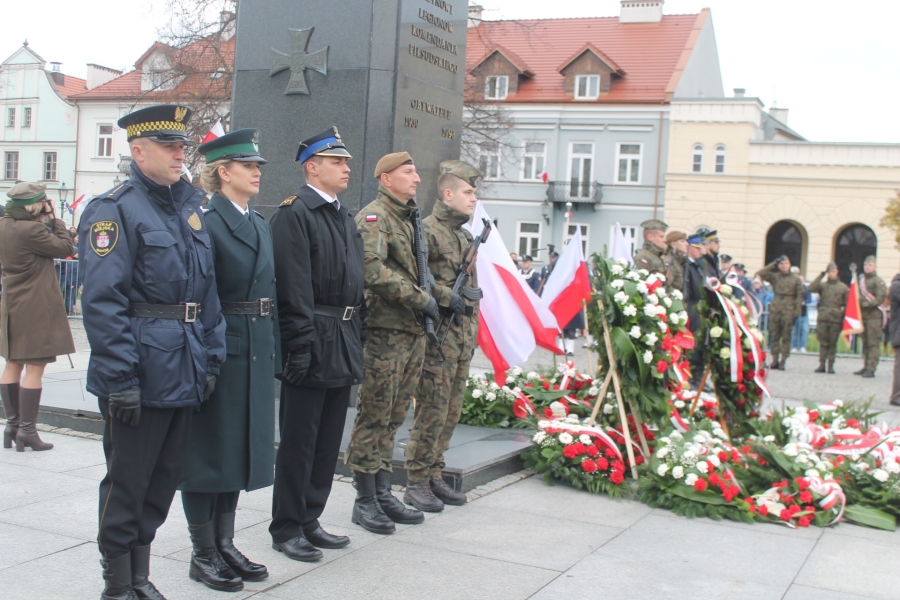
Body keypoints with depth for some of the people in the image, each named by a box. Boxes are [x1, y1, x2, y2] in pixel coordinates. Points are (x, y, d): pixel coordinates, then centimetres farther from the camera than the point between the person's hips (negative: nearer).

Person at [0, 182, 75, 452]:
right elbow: (65, 247, -12)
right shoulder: (31, 229, -20)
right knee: (35, 367, -4)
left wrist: (45, 222, 4)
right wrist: (53, 219, -4)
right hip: (36, 306, -9)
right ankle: (27, 429, -3)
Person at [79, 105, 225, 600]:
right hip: (141, 374, -7)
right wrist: (120, 381, -19)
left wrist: (209, 361, 10)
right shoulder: (114, 209, -10)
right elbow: (102, 302, -16)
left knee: (164, 477, 15)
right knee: (127, 480, 4)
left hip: (184, 372, 7)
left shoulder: (190, 206, 13)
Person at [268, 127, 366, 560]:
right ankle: (286, 528, 13)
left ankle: (310, 520, 25)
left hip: (343, 344, 8)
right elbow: (293, 288, -16)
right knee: (298, 441, 2)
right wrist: (300, 346, -20)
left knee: (328, 442, 14)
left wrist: (356, 341, 15)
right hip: (314, 342, -8)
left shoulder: (345, 217, 17)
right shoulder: (294, 213, -10)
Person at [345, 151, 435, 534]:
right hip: (385, 332, -9)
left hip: (412, 331, 9)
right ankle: (365, 501, 6)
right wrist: (422, 300, -18)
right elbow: (374, 271, -21)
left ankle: (383, 494, 21)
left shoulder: (407, 219, 19)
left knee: (392, 419, 13)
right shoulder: (373, 217, -8)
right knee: (374, 417, -2)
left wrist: (429, 304, 11)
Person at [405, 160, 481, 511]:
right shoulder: (427, 231, -9)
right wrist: (448, 297, -21)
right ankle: (417, 483, 4)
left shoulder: (464, 235, 18)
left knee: (451, 412, 11)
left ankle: (435, 476, 21)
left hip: (462, 335, 9)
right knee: (431, 411, -5)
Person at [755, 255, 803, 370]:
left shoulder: (796, 279, 7)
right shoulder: (774, 277, 9)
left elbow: (799, 296, 6)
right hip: (775, 309, 2)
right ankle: (775, 359, 8)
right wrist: (773, 264, 1)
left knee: (786, 337, -2)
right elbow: (760, 274, -2)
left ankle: (783, 360, 0)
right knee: (774, 336, 3)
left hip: (788, 311, -2)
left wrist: (797, 312, -2)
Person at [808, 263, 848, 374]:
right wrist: (821, 275, -10)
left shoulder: (843, 287, 8)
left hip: (836, 319, 0)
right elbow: (811, 289, -11)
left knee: (833, 343, 2)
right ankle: (822, 364, 4)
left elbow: (846, 305, 9)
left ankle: (831, 365, 7)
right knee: (823, 342, 1)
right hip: (823, 318, 1)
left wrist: (845, 319, 0)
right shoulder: (822, 285, 9)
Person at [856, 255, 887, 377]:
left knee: (873, 343, -8)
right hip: (863, 315, 7)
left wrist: (867, 304, -20)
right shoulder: (861, 279, 15)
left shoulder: (878, 281, -5)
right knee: (865, 342, 12)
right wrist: (858, 305, 6)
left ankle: (871, 368, -11)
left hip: (874, 315, -7)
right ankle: (866, 366, 18)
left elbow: (881, 297, -14)